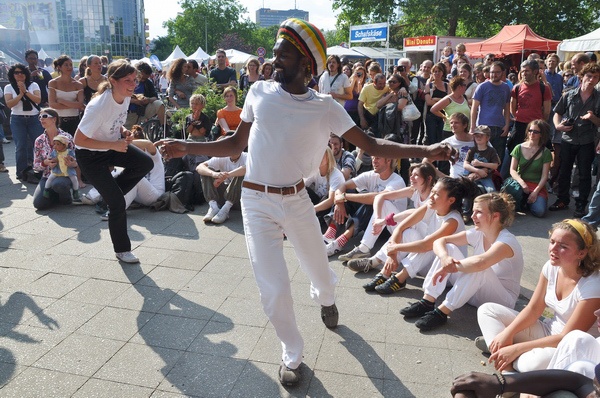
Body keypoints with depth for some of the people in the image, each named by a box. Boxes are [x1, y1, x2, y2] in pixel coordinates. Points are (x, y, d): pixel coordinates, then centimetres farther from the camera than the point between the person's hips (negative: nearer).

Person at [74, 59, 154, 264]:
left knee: (146, 163, -13)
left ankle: (110, 193, 10)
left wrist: (123, 131, -10)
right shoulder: (98, 106, -33)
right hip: (90, 156, -7)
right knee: (118, 203, -8)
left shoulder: (125, 97, -10)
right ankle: (122, 250, 13)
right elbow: (79, 140, -27)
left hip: (113, 146, 7)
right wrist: (113, 145, -29)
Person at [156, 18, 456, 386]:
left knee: (319, 269, 18)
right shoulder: (259, 92, -2)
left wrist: (425, 150, -20)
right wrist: (187, 147, -1)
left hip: (297, 201, 0)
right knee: (274, 289, -2)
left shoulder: (325, 107, -6)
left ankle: (326, 299, 58)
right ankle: (292, 354, 24)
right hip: (257, 202, 0)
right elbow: (236, 143, 5)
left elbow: (372, 145, -9)